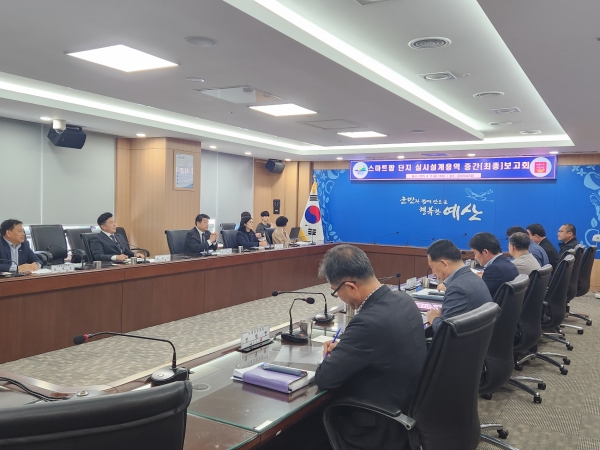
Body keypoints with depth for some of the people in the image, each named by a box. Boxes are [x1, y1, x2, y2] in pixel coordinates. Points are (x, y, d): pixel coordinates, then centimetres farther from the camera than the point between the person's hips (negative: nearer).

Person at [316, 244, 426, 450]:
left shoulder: (369, 321, -32)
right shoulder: (403, 299, -5)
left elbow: (324, 379, -24)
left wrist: (332, 356, -4)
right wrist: (344, 348, 2)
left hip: (382, 429, -8)